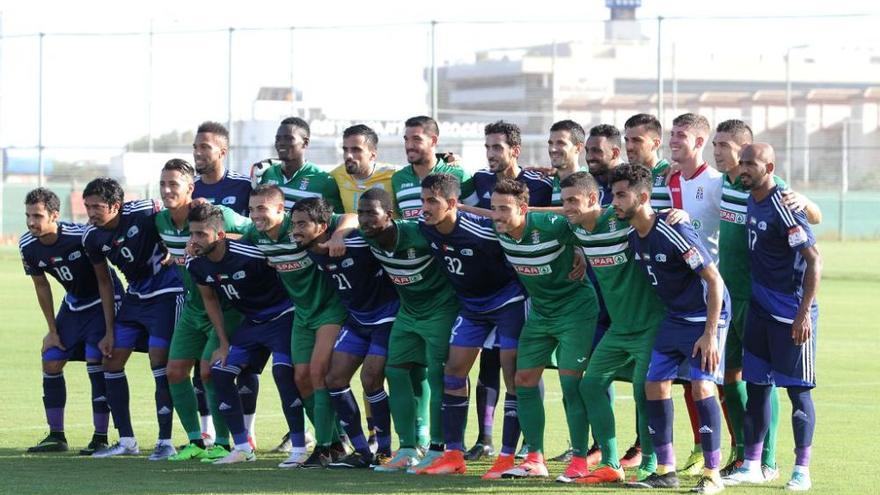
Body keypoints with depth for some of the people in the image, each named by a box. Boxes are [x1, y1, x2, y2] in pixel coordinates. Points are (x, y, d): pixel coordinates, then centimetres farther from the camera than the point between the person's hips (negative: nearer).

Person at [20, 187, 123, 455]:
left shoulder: (81, 236, -31)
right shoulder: (28, 246, -11)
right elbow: (41, 286, 3)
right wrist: (52, 329, 4)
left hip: (103, 301, -6)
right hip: (73, 305, 6)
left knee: (96, 363, -16)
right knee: (51, 362, 1)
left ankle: (101, 439, -8)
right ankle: (56, 436, 12)